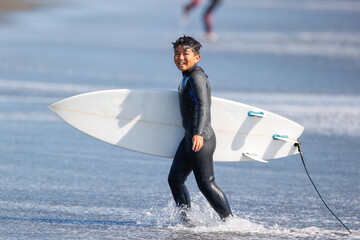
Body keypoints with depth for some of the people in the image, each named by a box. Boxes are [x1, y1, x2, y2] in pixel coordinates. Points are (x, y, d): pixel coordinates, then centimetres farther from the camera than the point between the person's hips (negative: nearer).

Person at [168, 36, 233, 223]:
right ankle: (186, 220, 10)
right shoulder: (187, 77, 14)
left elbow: (203, 106, -29)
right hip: (189, 138, 10)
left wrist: (199, 134, -41)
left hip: (201, 140, -10)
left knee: (206, 184, -5)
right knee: (175, 179, 5)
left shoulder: (197, 77, -17)